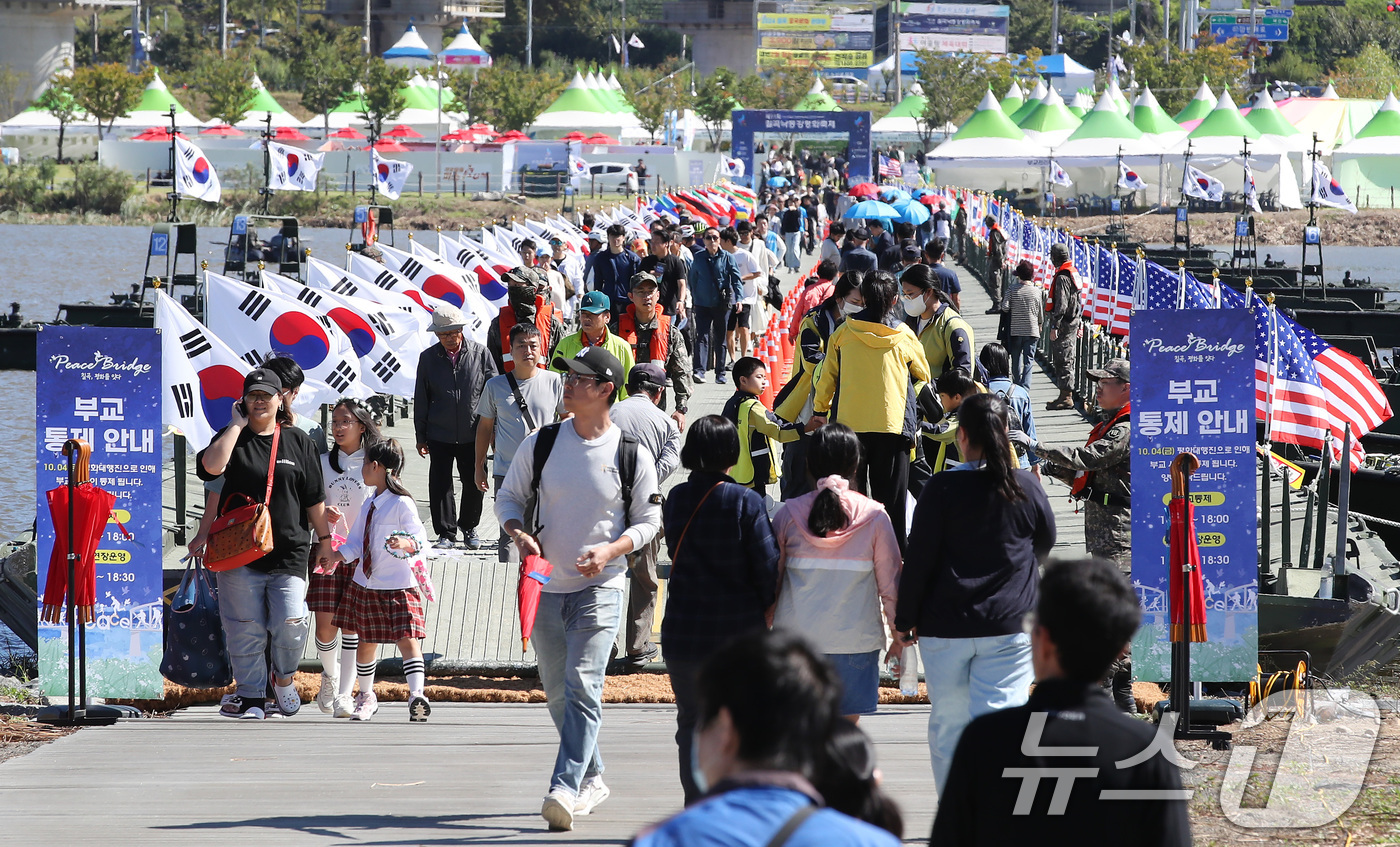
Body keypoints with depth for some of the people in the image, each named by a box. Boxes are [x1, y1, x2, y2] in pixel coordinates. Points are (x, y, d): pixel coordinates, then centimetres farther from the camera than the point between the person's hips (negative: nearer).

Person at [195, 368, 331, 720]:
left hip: (288, 551, 0)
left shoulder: (298, 442, 10)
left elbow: (314, 498, 14)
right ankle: (251, 695, 12)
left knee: (290, 623, -10)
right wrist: (237, 425, -9)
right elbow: (211, 466, -17)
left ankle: (283, 679, 17)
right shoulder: (233, 437, 6)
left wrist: (325, 538, 14)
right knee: (245, 627, 1)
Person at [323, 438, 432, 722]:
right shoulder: (368, 504, 12)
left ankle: (416, 695, -27)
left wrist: (406, 543, -38)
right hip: (366, 584, 8)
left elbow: (420, 539, -18)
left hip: (398, 586, -8)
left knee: (407, 640, -17)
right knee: (366, 643, 16)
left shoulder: (402, 504, -12)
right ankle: (366, 696, 31)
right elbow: (357, 541, 16)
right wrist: (337, 555, 0)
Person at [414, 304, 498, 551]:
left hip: (472, 435, 0)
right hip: (439, 435, 0)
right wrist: (420, 436, 6)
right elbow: (421, 399, 7)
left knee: (474, 484, 7)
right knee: (440, 484, 0)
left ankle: (469, 527, 28)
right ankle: (446, 534, 10)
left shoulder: (480, 354, -2)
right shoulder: (428, 358, 2)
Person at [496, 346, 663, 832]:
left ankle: (566, 788, -21)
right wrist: (519, 534, -10)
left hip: (600, 587, -4)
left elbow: (649, 519, 2)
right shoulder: (540, 444, 3)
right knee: (557, 691, 11)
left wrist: (610, 551, -15)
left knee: (582, 685, -17)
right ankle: (592, 778, 27)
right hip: (545, 586, 4)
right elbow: (510, 498, 11)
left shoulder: (630, 454, -4)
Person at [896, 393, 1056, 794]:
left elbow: (918, 561, -6)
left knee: (948, 723, 12)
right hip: (1009, 626, 1)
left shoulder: (942, 489, -8)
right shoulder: (1026, 487, -2)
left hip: (944, 627, -1)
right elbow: (1045, 545, 16)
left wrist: (906, 619, 5)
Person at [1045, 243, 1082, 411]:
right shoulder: (1074, 272, 13)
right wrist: (1079, 324, 24)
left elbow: (1061, 305, -22)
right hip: (1074, 320, 10)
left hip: (1064, 323, -10)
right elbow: (1079, 300, 19)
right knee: (1068, 360, 14)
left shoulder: (1062, 278, -17)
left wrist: (1054, 326, -21)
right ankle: (1067, 395, 20)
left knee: (1063, 360, -7)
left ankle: (1066, 398, -7)